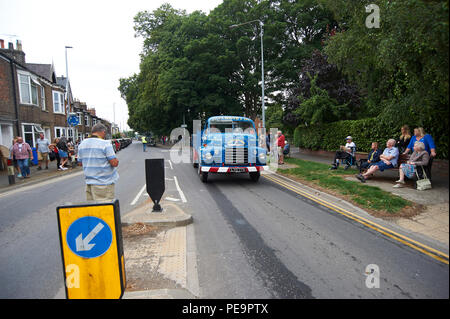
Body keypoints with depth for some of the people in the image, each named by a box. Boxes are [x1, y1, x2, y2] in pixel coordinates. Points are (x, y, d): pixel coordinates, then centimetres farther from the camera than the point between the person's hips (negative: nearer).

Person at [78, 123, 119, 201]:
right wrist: (116, 160, 4)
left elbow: (80, 163, 14)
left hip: (89, 183, 7)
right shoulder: (105, 144, -14)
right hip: (104, 184, -6)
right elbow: (114, 163, -16)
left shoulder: (82, 144, 7)